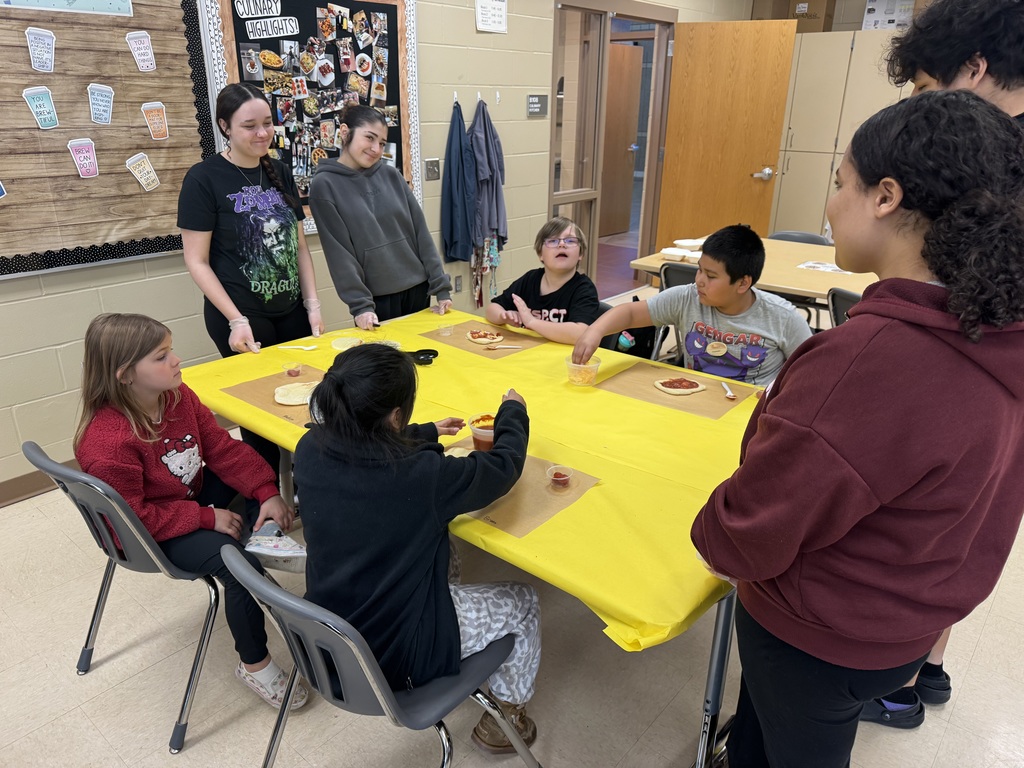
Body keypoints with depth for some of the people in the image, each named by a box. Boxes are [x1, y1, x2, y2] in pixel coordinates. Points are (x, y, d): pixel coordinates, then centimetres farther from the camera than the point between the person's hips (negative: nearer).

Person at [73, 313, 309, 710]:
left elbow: (222, 448, -5)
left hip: (193, 493, 8)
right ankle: (254, 665, -5)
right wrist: (207, 519, -24)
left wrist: (268, 493, -15)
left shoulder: (177, 395, -10)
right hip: (150, 532, -8)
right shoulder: (108, 444, -31)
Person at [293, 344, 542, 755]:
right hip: (397, 655, -6)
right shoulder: (422, 475, -32)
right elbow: (504, 465, -14)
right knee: (523, 603, 14)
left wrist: (427, 433, 19)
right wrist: (513, 412, 5)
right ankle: (506, 713, 36)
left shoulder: (309, 451, -15)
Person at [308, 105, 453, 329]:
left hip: (417, 290, 4)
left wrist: (441, 287, 0)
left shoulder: (391, 175, 6)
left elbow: (420, 231, 4)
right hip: (376, 299, -4)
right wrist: (360, 304, -16)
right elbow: (339, 251, -10)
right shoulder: (324, 185, -6)